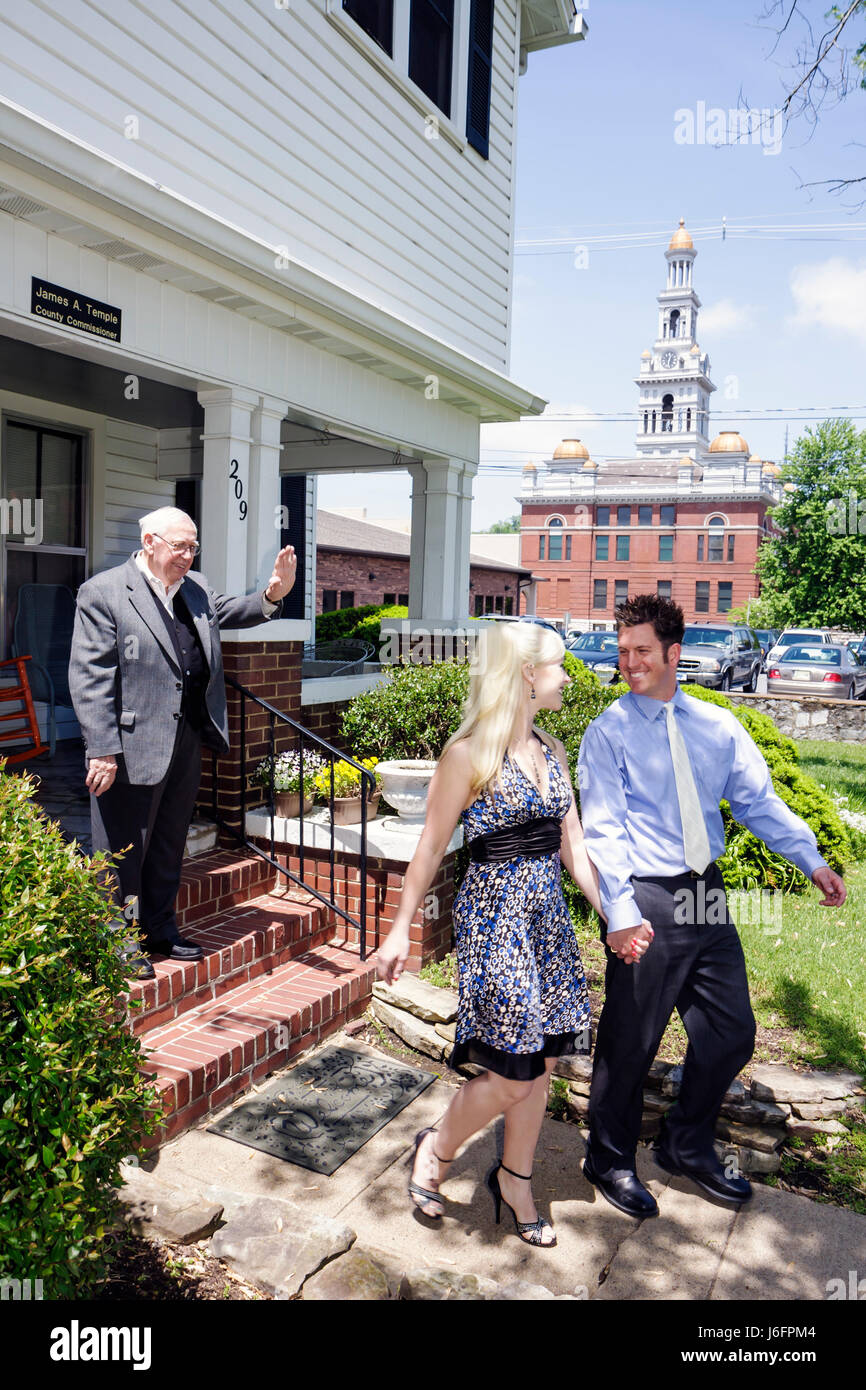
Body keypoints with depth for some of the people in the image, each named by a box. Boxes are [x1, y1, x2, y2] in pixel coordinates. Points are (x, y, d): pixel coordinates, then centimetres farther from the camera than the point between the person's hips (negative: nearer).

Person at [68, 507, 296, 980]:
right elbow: (89, 678, -14)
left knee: (168, 847, 19)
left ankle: (160, 932, 35)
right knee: (124, 851, 6)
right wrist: (103, 750, -19)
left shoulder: (197, 589, 10)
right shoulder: (102, 593, -10)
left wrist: (272, 595, -6)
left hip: (187, 745, 7)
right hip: (131, 749, -7)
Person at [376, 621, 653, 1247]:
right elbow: (431, 847, -7)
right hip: (494, 913, -6)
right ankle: (437, 1150, 26)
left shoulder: (552, 752, 7)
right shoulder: (469, 754, -12)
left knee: (542, 1060, 13)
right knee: (513, 1071, -2)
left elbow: (573, 844, 10)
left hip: (548, 913, 7)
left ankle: (516, 1180, 35)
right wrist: (400, 930, -4)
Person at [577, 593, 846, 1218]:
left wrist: (811, 860, -3)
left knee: (732, 1032, 14)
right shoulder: (609, 732, -7)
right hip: (647, 899, -5)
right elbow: (604, 829, -13)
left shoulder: (718, 725, 7)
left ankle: (688, 1147, 39)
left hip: (707, 892, 5)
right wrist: (620, 912, -21)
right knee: (631, 1040, 6)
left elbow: (759, 799, 7)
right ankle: (610, 1159, 32)